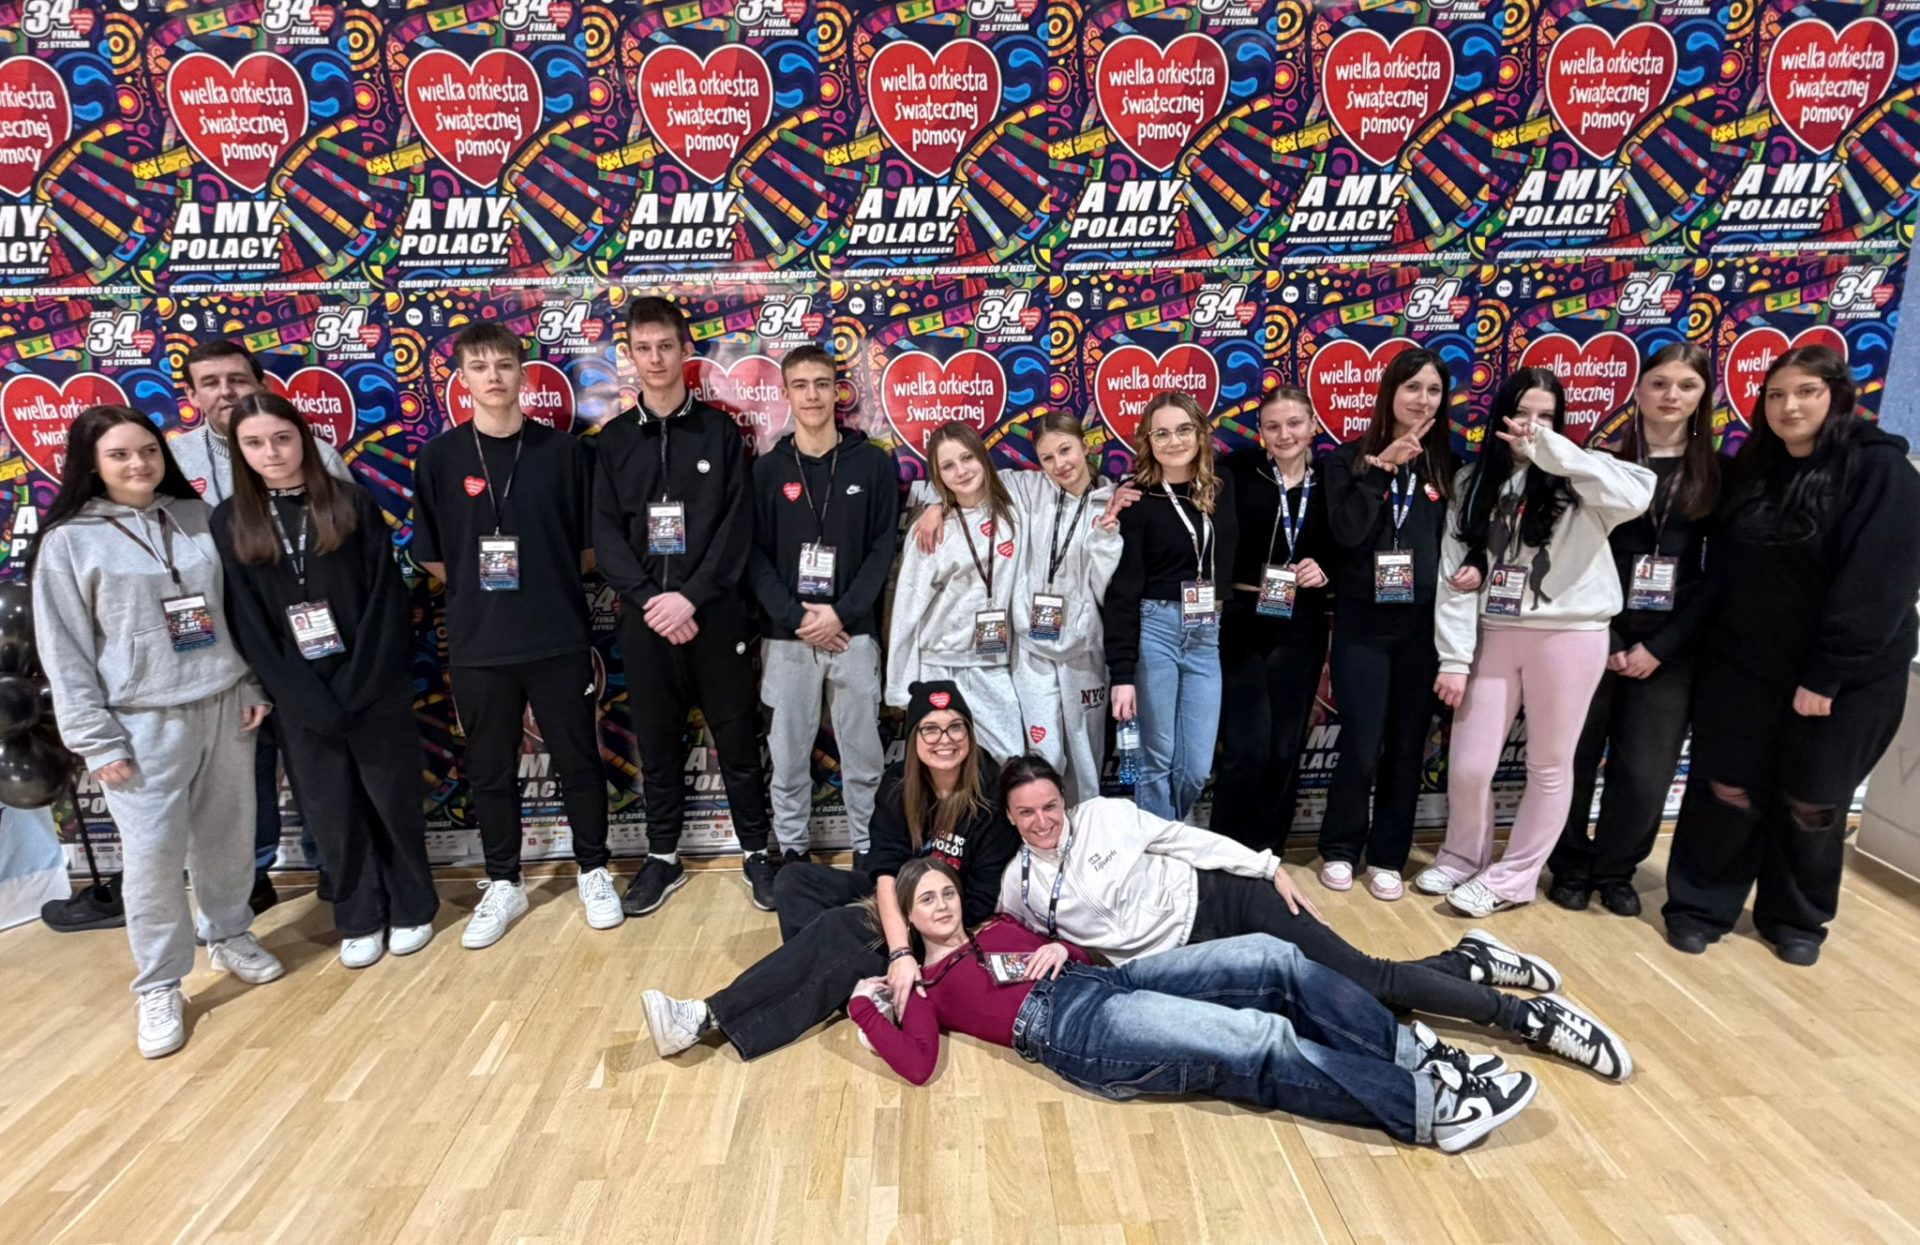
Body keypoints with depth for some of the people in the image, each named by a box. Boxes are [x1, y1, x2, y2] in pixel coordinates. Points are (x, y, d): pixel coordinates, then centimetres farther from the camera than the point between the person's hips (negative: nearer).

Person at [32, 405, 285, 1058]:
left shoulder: (198, 516, 6)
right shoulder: (68, 541, -4)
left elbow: (237, 607, 11)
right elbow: (64, 653, -5)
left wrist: (255, 688, 6)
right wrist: (96, 740, -9)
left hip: (224, 705, 4)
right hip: (143, 722, -3)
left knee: (229, 834, 13)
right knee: (152, 854, 0)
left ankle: (230, 935, 35)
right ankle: (158, 987, 16)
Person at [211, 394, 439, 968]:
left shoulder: (353, 504, -3)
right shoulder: (230, 522, 2)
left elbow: (386, 597, -6)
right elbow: (245, 621, -1)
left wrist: (357, 684, -13)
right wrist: (307, 697, -9)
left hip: (375, 687, -1)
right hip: (301, 699, 2)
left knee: (394, 799, 8)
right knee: (332, 811, 11)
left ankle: (412, 907, 26)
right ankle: (359, 919, 27)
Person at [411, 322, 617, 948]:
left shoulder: (561, 450, -1)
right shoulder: (440, 456, 1)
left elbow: (590, 544, 5)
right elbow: (431, 554, 7)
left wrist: (548, 586, 2)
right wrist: (478, 591, 3)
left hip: (560, 638, -1)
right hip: (477, 644, 1)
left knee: (579, 760, 9)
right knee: (490, 769, 11)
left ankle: (593, 873, 27)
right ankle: (503, 886, 28)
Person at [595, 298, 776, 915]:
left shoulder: (720, 429, 3)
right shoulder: (614, 439, 8)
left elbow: (737, 526, -5)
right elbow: (606, 533, 2)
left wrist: (690, 596, -14)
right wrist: (650, 600, -12)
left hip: (716, 613, -2)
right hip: (644, 618, 2)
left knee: (737, 740, 5)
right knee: (657, 745, 11)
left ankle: (756, 854, 20)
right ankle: (663, 858, 26)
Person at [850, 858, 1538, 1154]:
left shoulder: (1000, 929, 28)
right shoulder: (926, 986, 12)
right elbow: (918, 1063, -6)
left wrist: (1059, 947, 8)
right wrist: (865, 1005, -7)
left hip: (1109, 979, 7)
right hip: (1076, 1030, -7)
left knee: (1273, 959, -10)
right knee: (1260, 1041, -24)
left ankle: (1409, 1052, -4)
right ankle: (1425, 1105, -20)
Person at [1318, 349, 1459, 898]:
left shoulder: (1447, 465, 7)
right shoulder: (1350, 459, 0)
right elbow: (1347, 531, -14)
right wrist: (1381, 467, -17)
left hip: (1423, 624, 3)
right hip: (1364, 622, -2)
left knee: (1407, 746, 8)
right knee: (1362, 743, -3)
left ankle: (1388, 855, 22)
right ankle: (1340, 849, 18)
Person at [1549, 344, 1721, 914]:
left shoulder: (1718, 474, 4)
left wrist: (1659, 647, -7)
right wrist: (1607, 642, -9)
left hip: (1669, 646, 1)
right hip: (1594, 636, -1)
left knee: (1647, 769, 4)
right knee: (1576, 756, 4)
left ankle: (1615, 870, 25)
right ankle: (1570, 865, 23)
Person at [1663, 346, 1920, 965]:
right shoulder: (1751, 471, 5)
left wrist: (1827, 675, -19)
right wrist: (1712, 647, 1)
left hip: (1841, 677, -3)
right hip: (1743, 668, 3)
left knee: (1812, 802, 11)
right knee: (1726, 790, 6)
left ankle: (1797, 919, 29)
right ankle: (1699, 905, 20)